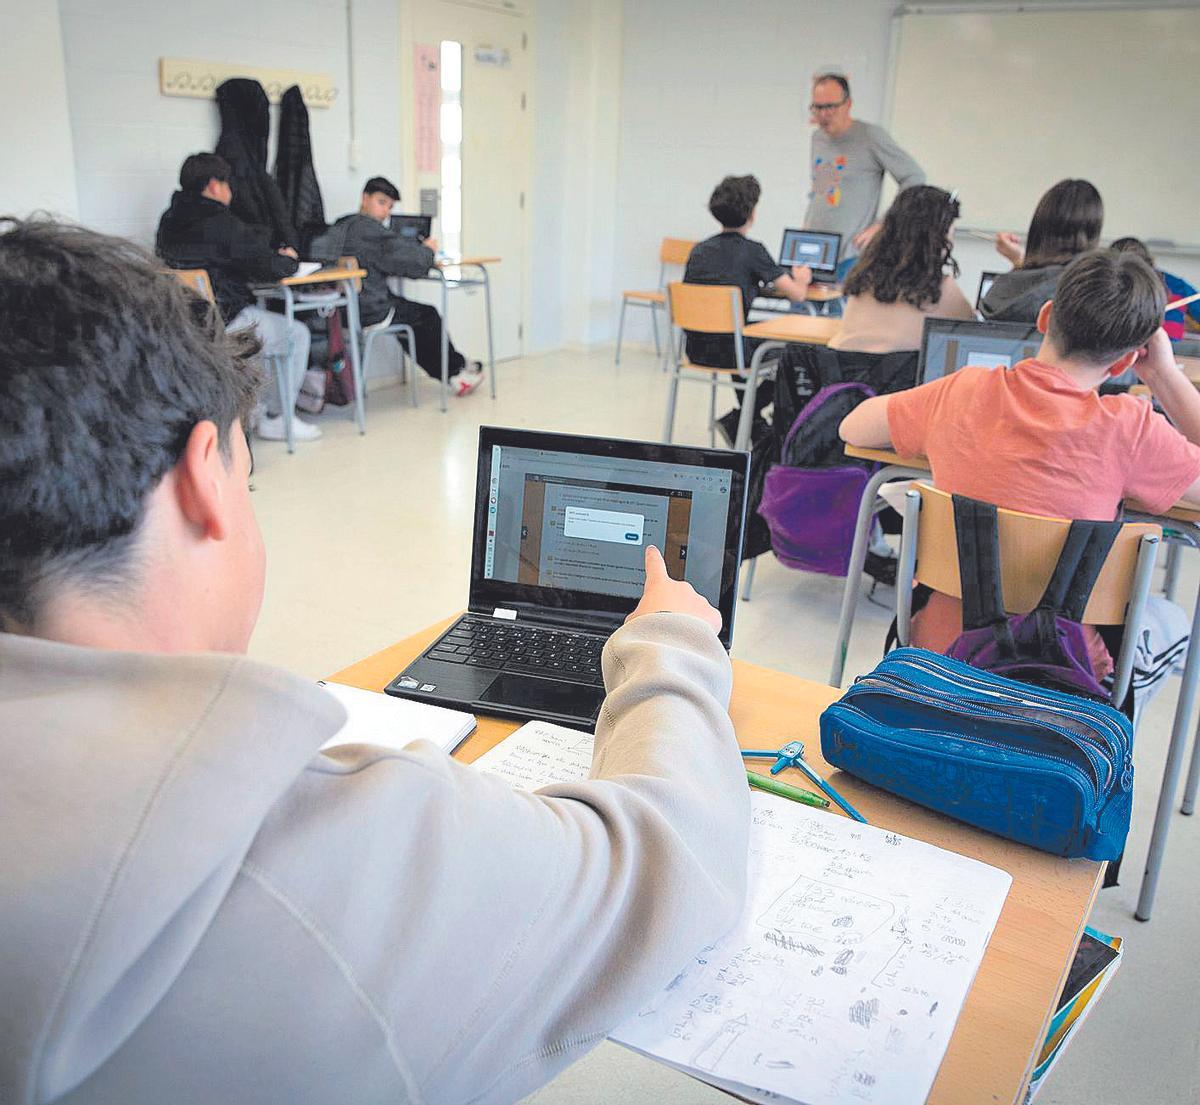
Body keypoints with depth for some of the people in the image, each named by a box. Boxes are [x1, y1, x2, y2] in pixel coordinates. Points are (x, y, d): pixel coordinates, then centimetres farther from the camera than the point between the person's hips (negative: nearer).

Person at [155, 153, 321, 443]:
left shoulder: (169, 221, 8)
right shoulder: (220, 223, -17)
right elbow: (271, 269, -17)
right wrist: (288, 259, 6)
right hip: (223, 326, -9)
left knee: (260, 315, 34)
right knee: (298, 334, 10)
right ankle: (277, 419, 11)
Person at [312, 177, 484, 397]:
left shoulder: (341, 226, 15)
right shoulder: (369, 228, -14)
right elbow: (413, 263, -17)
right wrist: (428, 251, 2)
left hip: (343, 308, 9)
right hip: (367, 310, -9)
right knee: (428, 316, 11)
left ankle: (452, 372, 30)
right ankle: (456, 370, 28)